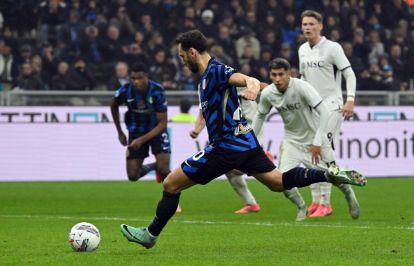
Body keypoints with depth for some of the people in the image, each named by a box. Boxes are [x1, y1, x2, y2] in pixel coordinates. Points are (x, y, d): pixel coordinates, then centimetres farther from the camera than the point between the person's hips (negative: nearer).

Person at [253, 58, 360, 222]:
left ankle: (349, 195, 35)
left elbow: (323, 112, -27)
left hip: (313, 136, -3)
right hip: (291, 139, 3)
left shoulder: (302, 88, -28)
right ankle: (301, 208, 13)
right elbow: (260, 116, 7)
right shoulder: (267, 94, -14)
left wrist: (317, 143, -28)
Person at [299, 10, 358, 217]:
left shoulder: (332, 48, -9)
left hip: (331, 107, -7)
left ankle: (325, 203, -9)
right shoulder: (303, 50, 11)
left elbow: (349, 74, -10)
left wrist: (350, 99, -21)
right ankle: (315, 201, 13)